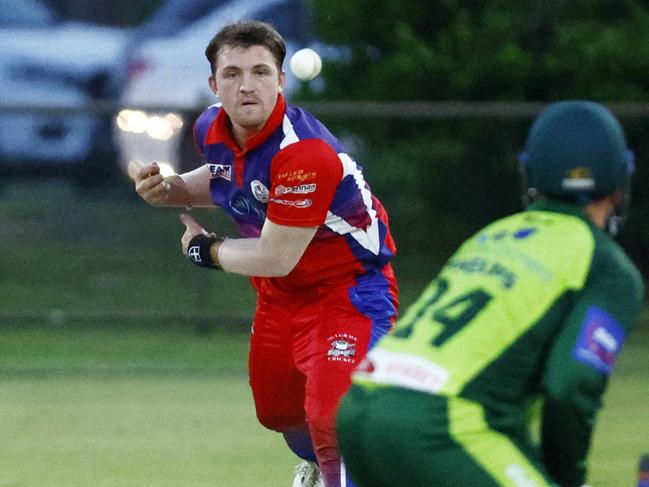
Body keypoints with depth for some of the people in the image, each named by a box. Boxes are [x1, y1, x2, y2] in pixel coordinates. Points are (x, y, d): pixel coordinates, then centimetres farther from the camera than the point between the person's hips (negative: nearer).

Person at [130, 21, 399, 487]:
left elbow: (274, 259, -29)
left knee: (330, 418, -26)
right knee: (276, 409, 26)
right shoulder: (212, 129, -9)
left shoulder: (305, 153, -34)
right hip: (280, 294, 8)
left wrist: (207, 250, -11)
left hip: (350, 287, -8)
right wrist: (170, 190, -4)